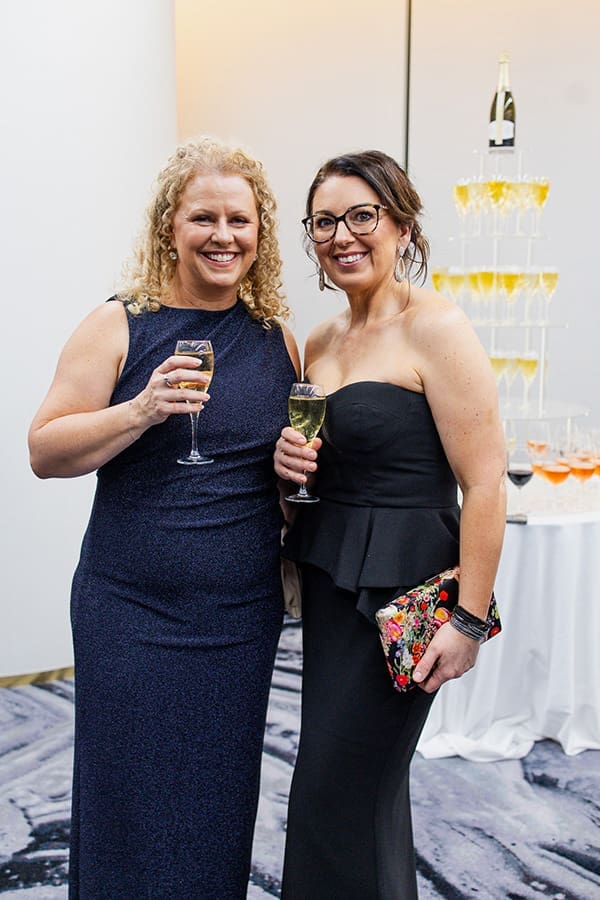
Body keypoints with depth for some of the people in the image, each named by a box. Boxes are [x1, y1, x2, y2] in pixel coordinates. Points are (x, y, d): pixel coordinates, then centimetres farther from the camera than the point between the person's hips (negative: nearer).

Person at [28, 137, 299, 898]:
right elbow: (45, 452, -7)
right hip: (132, 610, -3)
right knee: (132, 803, 7)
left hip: (243, 613, 3)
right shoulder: (119, 327, -4)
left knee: (219, 805, 14)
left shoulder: (279, 340, 6)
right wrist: (140, 412, -22)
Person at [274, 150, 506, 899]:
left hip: (402, 584, -7)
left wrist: (469, 620, -20)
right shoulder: (320, 342, 8)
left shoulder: (435, 330, -15)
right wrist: (287, 460, -3)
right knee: (366, 782, 20)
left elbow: (484, 483, -18)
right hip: (329, 579, 8)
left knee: (340, 788, 3)